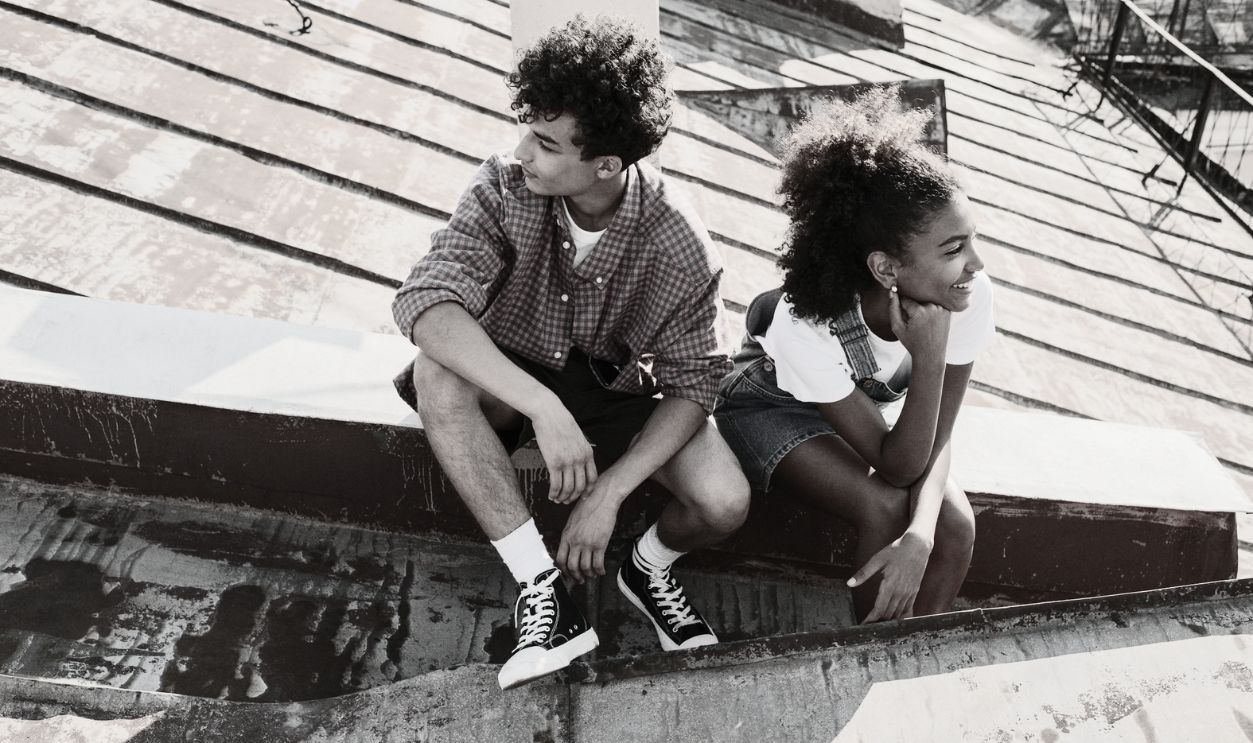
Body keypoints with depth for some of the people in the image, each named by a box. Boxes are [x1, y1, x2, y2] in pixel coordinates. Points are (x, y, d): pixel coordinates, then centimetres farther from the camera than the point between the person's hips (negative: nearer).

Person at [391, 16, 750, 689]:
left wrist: (610, 491, -30)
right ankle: (541, 587, -23)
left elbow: (693, 381, -18)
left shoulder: (679, 243, -23)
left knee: (725, 503, -24)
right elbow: (426, 300, -36)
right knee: (437, 374, -34)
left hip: (620, 391, 0)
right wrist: (544, 408, -47)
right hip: (511, 379, 1)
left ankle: (649, 569, 14)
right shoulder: (504, 190, -23)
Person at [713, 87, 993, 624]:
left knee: (955, 524, -19)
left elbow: (937, 439, -18)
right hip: (773, 405, -4)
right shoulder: (807, 323, -39)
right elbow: (898, 467, -32)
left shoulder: (970, 295, -28)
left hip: (869, 403, 4)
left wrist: (919, 536, -35)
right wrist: (929, 359, -44)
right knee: (883, 507, -28)